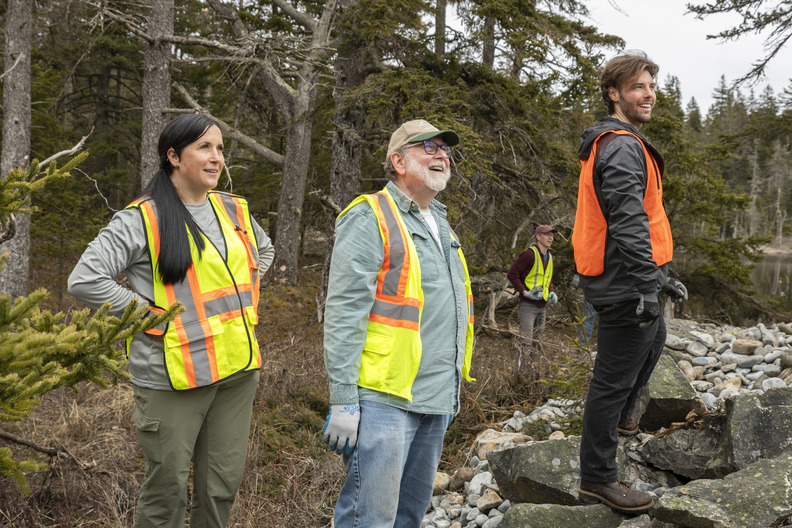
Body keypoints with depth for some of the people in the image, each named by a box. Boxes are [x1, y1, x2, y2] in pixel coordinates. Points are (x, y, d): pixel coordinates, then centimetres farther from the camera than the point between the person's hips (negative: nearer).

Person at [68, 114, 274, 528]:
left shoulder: (235, 211, 11)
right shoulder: (142, 219, -8)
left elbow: (265, 251, 30)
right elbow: (84, 280, -13)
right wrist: (146, 314, -12)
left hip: (237, 370, 6)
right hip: (174, 376, -5)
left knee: (223, 486, 13)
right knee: (168, 491, 3)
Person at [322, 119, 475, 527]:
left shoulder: (440, 225, 18)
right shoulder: (370, 219, -9)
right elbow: (343, 314, -15)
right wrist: (343, 400, -19)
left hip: (436, 399, 9)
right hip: (385, 398, -8)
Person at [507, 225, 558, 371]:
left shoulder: (549, 257, 14)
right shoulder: (529, 254, -12)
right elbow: (512, 274, -13)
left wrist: (551, 293, 8)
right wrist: (525, 292, -20)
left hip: (542, 306, 8)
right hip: (528, 304, -8)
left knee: (536, 340, 14)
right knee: (525, 340, -13)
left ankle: (529, 370, 25)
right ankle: (521, 372, -12)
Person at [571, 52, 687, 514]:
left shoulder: (610, 142, 17)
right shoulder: (622, 147, -18)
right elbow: (630, 223, -27)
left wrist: (657, 277, 26)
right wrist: (651, 282, -29)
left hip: (629, 282, 11)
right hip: (626, 285, -11)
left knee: (654, 339, 31)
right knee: (615, 376, -4)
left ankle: (619, 418, 47)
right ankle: (597, 477, 5)